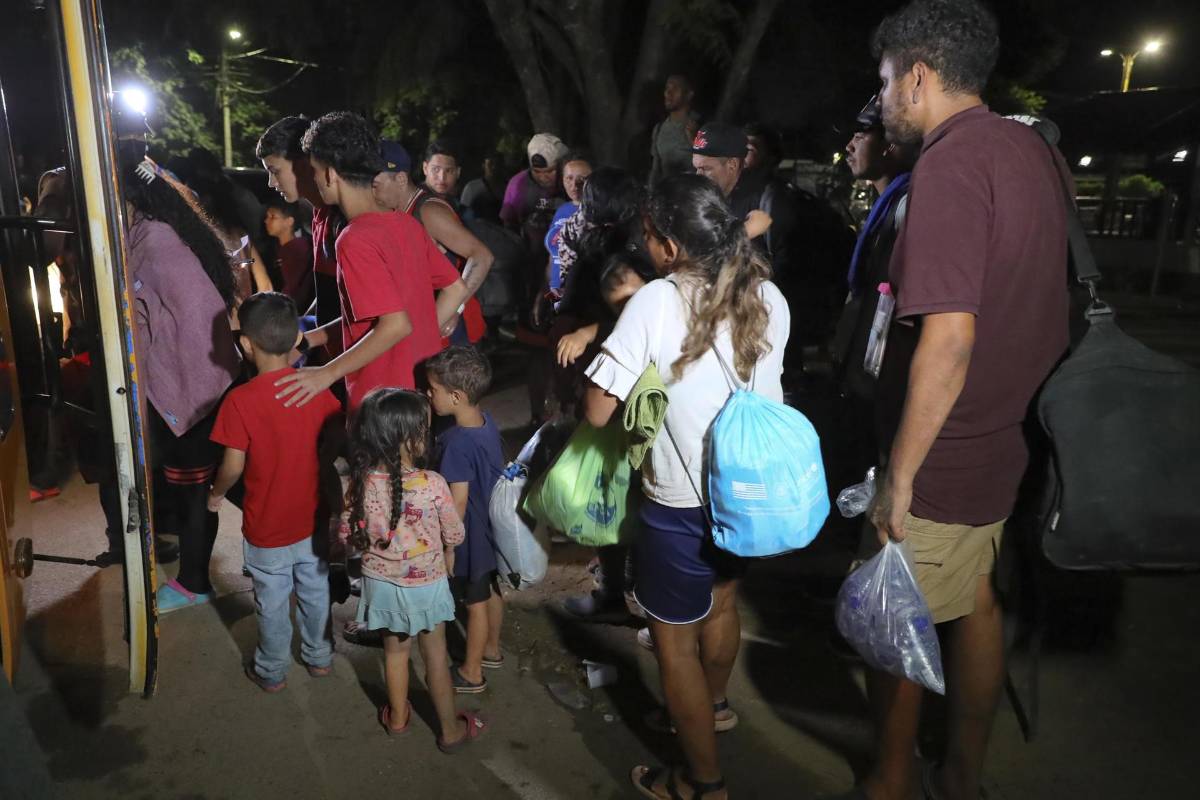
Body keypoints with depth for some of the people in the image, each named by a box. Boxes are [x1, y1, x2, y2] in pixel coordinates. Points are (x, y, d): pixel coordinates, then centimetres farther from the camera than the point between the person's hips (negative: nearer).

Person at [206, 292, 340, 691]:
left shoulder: (240, 400, -21)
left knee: (272, 603, 16)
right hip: (314, 520, 3)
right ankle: (319, 657, 40)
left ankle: (272, 672, 35)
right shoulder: (317, 388, -10)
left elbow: (233, 466, -17)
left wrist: (216, 493, 4)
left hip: (267, 527, -3)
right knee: (315, 592, 22)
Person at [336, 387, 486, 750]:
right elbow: (453, 536, -13)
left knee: (394, 650, 25)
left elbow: (348, 534, -5)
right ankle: (450, 729, 33)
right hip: (425, 584, -3)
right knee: (435, 655, 16)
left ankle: (398, 717, 45)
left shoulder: (358, 482, -19)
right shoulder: (433, 485, -27)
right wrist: (446, 557, 8)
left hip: (381, 582, 3)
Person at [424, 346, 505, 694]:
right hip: (493, 527, 8)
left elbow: (458, 501, -25)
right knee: (492, 592, 24)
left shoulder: (457, 443, -30)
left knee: (475, 603, 9)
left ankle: (471, 673, 28)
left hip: (471, 535, -8)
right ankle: (492, 650, 45)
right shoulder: (488, 421, -6)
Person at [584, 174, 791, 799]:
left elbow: (598, 412, -20)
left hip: (682, 503, -6)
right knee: (721, 602, 29)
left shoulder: (656, 302, -20)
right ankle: (713, 705, 56)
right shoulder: (768, 298, -5)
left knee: (674, 638, 13)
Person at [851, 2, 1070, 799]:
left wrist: (900, 477, -22)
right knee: (975, 605, 20)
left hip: (944, 460, -9)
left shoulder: (951, 165, -22)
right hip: (1007, 437, 9)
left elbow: (949, 338, -28)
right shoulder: (1036, 150, 6)